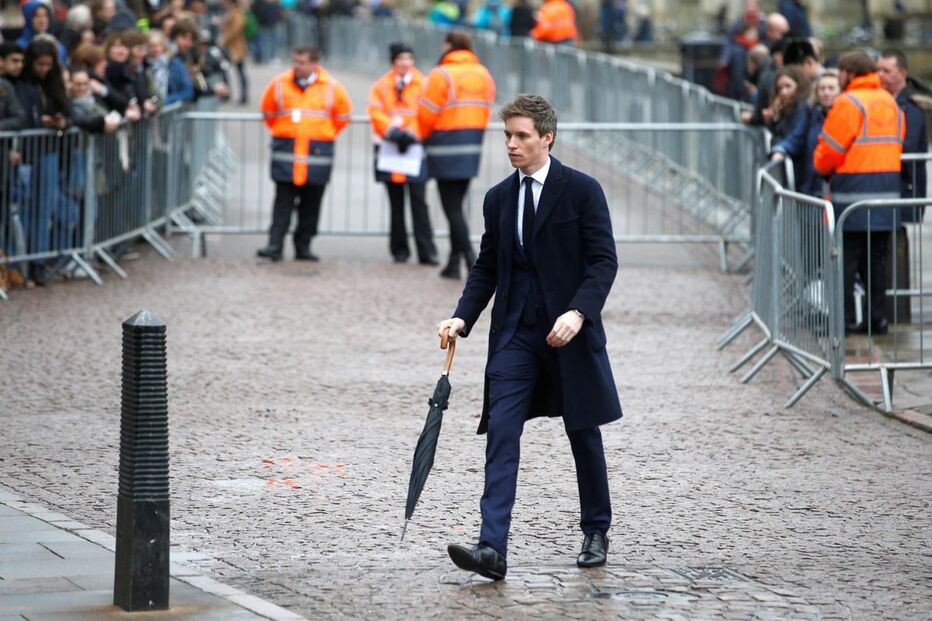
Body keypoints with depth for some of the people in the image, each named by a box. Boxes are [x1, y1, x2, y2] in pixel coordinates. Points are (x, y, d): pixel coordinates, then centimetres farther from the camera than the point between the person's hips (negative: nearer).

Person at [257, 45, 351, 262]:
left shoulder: (331, 88, 0)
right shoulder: (279, 84, 1)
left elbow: (343, 116, 13)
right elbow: (268, 112, 17)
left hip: (317, 153, 0)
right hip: (285, 152, 0)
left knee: (311, 203, 5)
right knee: (283, 201, -6)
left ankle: (303, 246, 12)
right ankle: (275, 245, -9)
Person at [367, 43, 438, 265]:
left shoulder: (421, 84, 3)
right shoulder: (381, 86, 8)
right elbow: (376, 113, -1)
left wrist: (411, 133, -16)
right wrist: (392, 131, -15)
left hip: (413, 147, -2)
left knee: (418, 200, -6)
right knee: (396, 202, 8)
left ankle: (427, 251, -7)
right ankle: (399, 249, 16)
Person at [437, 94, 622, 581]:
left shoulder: (582, 191, -6)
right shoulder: (498, 199, 10)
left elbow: (603, 260, -10)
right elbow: (487, 267, 14)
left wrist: (578, 312, -24)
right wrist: (462, 317, -2)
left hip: (568, 332, -3)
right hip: (515, 333, 3)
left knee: (583, 433, 11)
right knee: (501, 432, -11)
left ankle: (596, 532, 30)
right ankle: (492, 548, -18)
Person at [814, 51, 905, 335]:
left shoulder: (848, 103, -10)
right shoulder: (891, 103, 13)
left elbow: (830, 150, -9)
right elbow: (896, 144, 15)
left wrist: (822, 165, 12)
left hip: (853, 190, -7)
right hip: (887, 190, 7)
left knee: (845, 258, -2)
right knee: (876, 258, 12)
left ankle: (844, 318, -2)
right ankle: (878, 317, 11)